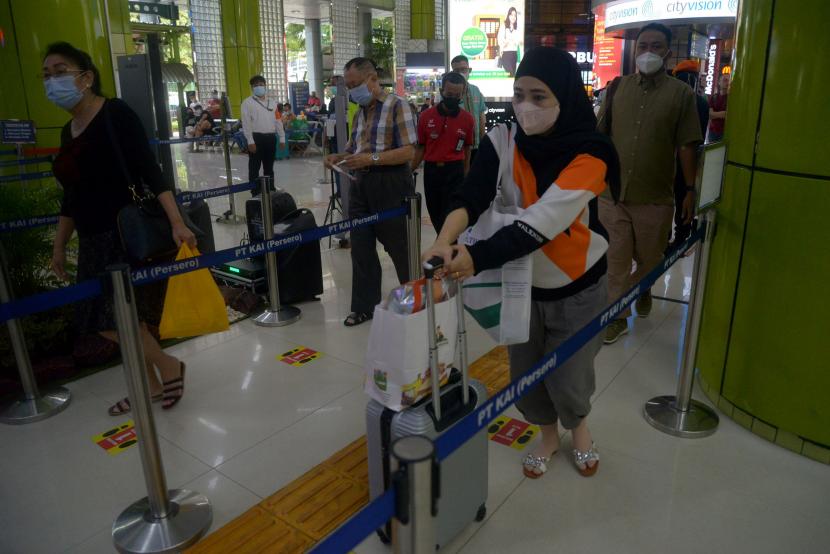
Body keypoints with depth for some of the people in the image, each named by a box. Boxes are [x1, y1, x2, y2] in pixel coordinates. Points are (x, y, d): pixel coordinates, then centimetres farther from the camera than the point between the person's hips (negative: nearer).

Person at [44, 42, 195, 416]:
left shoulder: (115, 113, -9)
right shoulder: (68, 131, 14)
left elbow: (150, 171, -18)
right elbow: (72, 195, 19)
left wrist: (176, 223, -27)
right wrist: (59, 246, 22)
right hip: (92, 241, 8)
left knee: (111, 319, -10)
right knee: (122, 319, 12)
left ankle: (169, 367, 13)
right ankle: (152, 386, 28)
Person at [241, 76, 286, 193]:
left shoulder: (272, 103, 15)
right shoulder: (247, 102, -2)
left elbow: (278, 121, 16)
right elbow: (246, 123, -8)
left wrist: (282, 138, 9)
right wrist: (250, 141, -16)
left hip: (271, 137, 5)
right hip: (256, 137, -5)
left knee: (269, 167, 14)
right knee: (254, 168, -1)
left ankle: (270, 191, 23)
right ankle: (255, 193, 4)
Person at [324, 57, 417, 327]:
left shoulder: (397, 106, -8)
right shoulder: (360, 112, 15)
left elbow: (408, 152, -15)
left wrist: (372, 158, -24)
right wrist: (339, 157, -1)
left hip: (391, 185, -7)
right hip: (361, 184, 7)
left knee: (400, 247, 7)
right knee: (361, 247, 8)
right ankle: (364, 306, 20)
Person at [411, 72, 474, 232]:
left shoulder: (467, 119, -2)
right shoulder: (426, 116, -1)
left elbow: (467, 149, 7)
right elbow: (421, 148, 4)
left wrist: (466, 178, 8)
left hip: (455, 172, -2)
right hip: (431, 171, 2)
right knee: (435, 214, 13)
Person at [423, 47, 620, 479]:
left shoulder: (589, 153, -21)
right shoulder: (501, 142, -11)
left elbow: (543, 221, -34)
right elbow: (470, 198, -24)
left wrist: (476, 257, -43)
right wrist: (445, 241, -45)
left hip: (577, 287, -3)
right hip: (520, 284, 3)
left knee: (569, 378, 8)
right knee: (524, 372, 13)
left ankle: (578, 426, 46)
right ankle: (547, 435, 46)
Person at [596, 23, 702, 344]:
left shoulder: (681, 94, -2)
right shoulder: (618, 87, 4)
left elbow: (686, 147, -1)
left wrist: (690, 190, -2)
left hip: (655, 198, -1)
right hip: (612, 193, 1)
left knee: (649, 258, 16)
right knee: (614, 261, 7)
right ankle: (617, 317, 21)